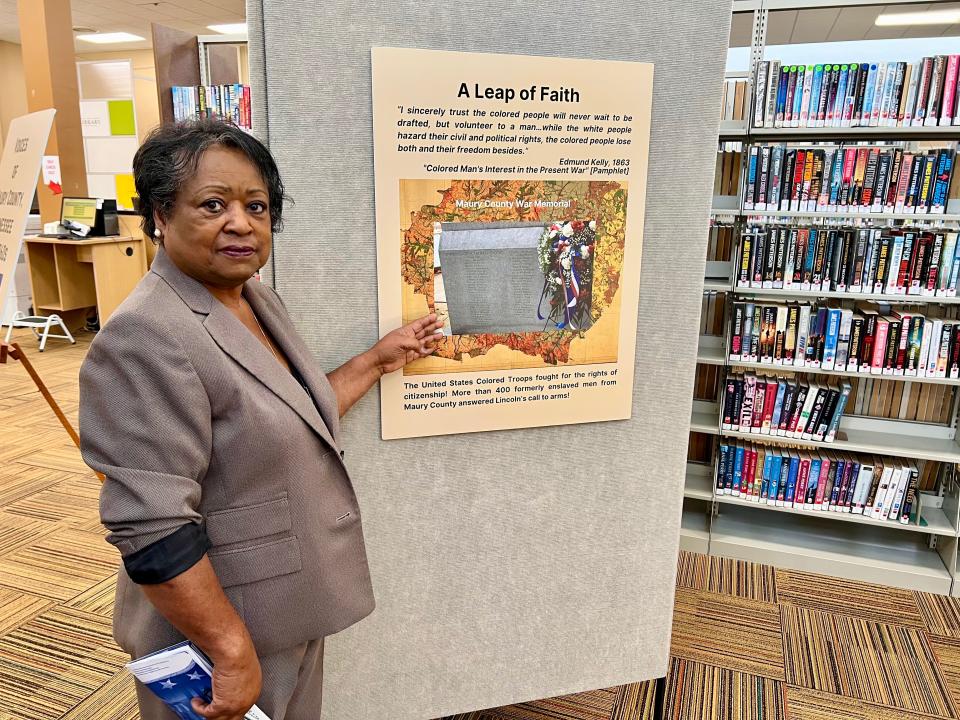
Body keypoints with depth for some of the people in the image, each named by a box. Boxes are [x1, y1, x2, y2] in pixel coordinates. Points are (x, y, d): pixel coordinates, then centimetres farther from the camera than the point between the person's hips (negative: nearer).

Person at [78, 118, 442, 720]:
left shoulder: (257, 300, 2)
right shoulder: (147, 338, -25)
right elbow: (152, 532, -26)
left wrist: (377, 362, 7)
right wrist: (232, 653, -22)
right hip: (222, 629, -8)